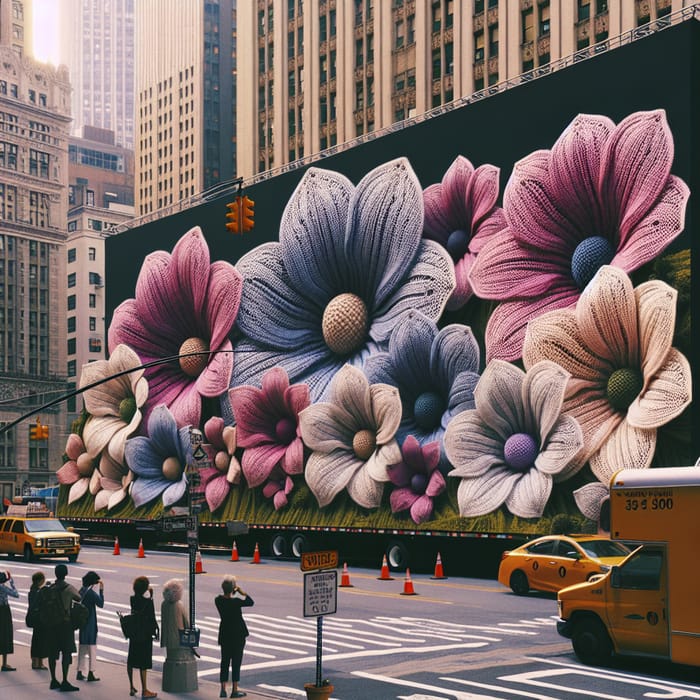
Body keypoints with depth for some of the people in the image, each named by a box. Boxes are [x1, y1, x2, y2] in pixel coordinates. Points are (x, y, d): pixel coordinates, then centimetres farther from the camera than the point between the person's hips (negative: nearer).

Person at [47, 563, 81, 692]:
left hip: (51, 623, 4)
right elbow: (79, 598, 5)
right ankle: (64, 682, -7)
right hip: (65, 623, -4)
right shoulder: (69, 588, -10)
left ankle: (53, 680, 19)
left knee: (52, 652, 11)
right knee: (66, 652, -3)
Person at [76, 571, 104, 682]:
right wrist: (101, 590, -8)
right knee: (92, 647, 0)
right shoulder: (91, 592, -17)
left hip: (81, 622, 7)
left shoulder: (81, 591, 5)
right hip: (90, 624, -7)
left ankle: (80, 672, 16)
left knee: (82, 648, 13)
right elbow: (101, 604, -10)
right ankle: (91, 673, 0)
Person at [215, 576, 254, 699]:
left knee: (225, 662, 11)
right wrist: (242, 592, -2)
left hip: (224, 634, 5)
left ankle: (223, 690, 11)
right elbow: (250, 602, -7)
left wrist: (232, 594, 5)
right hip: (238, 634, -5)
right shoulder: (236, 601, -20)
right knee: (236, 662, 3)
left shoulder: (218, 600, -6)